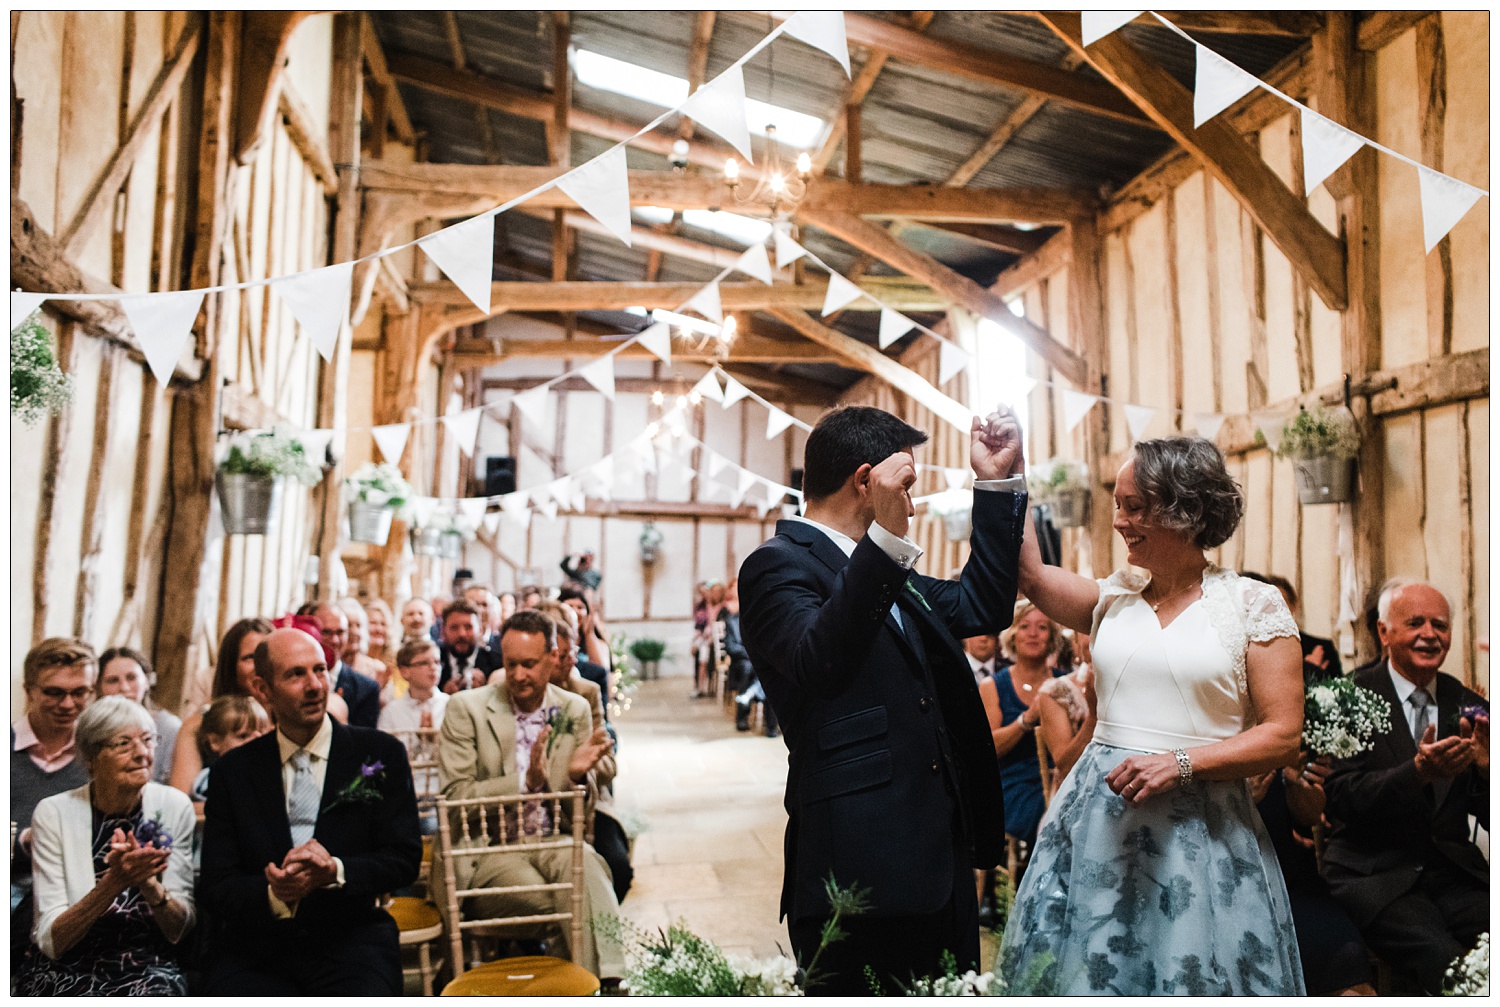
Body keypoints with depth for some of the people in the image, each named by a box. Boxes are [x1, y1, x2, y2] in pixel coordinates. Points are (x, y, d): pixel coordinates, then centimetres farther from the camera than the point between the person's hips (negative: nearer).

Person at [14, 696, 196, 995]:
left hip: (148, 967, 1)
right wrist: (114, 883, -26)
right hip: (67, 968, -1)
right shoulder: (53, 813, -7)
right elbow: (50, 942, -9)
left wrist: (147, 882, -22)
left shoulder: (175, 807, -3)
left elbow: (179, 931, -3)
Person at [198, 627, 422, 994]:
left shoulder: (380, 754, 6)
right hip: (254, 955, 1)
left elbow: (404, 858, 2)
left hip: (351, 942, -1)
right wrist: (274, 895, -16)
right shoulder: (233, 771, 10)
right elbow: (214, 888, 5)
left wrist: (335, 871, -16)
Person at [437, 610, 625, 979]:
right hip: (487, 848, -2)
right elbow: (454, 797, -8)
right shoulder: (466, 707, -2)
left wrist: (577, 774, -13)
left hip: (553, 843, 3)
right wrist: (526, 781, -21)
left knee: (585, 861, -34)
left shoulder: (575, 710, 8)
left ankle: (607, 984, -33)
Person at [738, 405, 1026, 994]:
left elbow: (981, 605, 22)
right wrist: (885, 539, -33)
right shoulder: (778, 565, -10)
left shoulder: (883, 571, 18)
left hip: (940, 858, 9)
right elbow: (819, 662, -27)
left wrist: (997, 484, 18)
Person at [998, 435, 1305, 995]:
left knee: (1191, 971, 8)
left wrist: (1181, 763, -16)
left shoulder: (1254, 606, -3)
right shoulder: (1113, 599, 8)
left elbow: (1284, 736, -6)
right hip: (1098, 818, 4)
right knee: (1085, 966, 10)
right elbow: (1029, 574, -6)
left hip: (1198, 830, -3)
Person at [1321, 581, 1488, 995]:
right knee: (1443, 959, -28)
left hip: (1455, 873, 5)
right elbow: (1342, 800, -12)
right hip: (1375, 874, -4)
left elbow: (1488, 818, 10)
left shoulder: (1467, 705, 11)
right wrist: (1418, 771, -27)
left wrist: (1485, 768, -12)